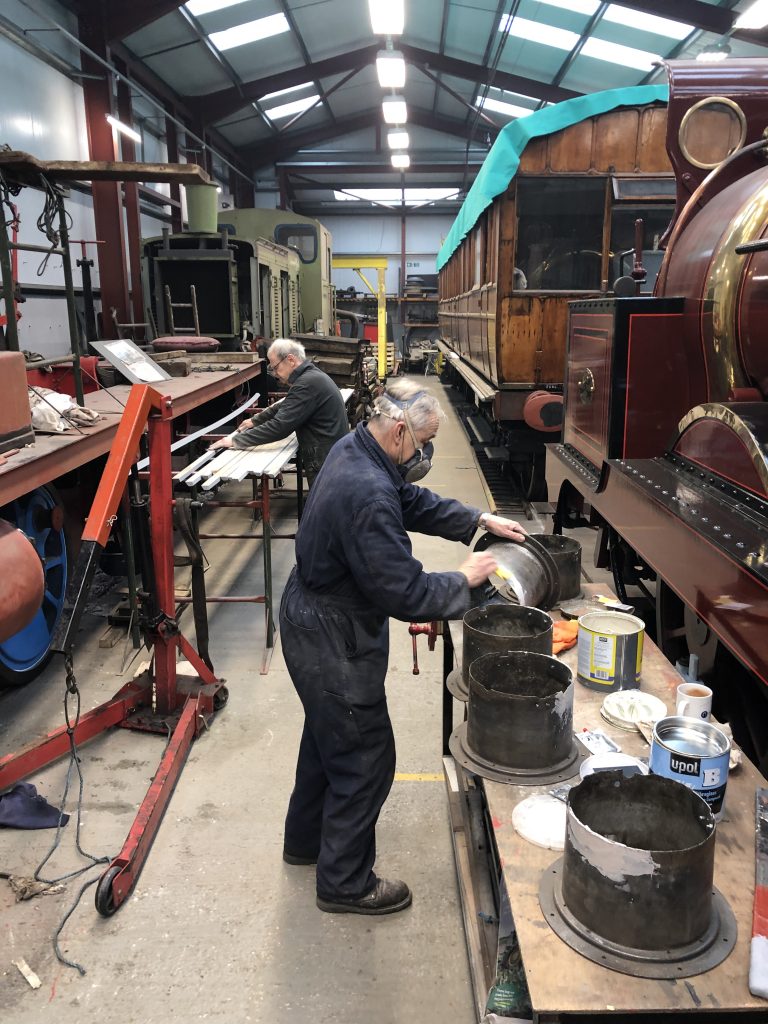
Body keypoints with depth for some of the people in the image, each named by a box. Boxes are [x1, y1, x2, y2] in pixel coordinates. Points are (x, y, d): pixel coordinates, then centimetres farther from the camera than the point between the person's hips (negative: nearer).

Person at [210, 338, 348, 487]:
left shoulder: (307, 383, -21)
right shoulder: (310, 375, 12)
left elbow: (280, 426, -23)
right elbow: (285, 407, 28)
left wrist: (236, 441, -17)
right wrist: (256, 420, 25)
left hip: (325, 462, -10)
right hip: (330, 456, 10)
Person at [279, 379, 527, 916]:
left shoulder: (356, 449, -1)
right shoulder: (368, 495, -33)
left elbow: (415, 501, 12)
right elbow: (404, 592, -30)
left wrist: (481, 520, 4)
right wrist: (464, 579, -15)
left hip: (316, 623, 11)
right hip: (333, 640, -10)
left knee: (328, 735, 27)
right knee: (365, 757, 6)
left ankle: (306, 839, 48)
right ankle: (345, 883, 27)